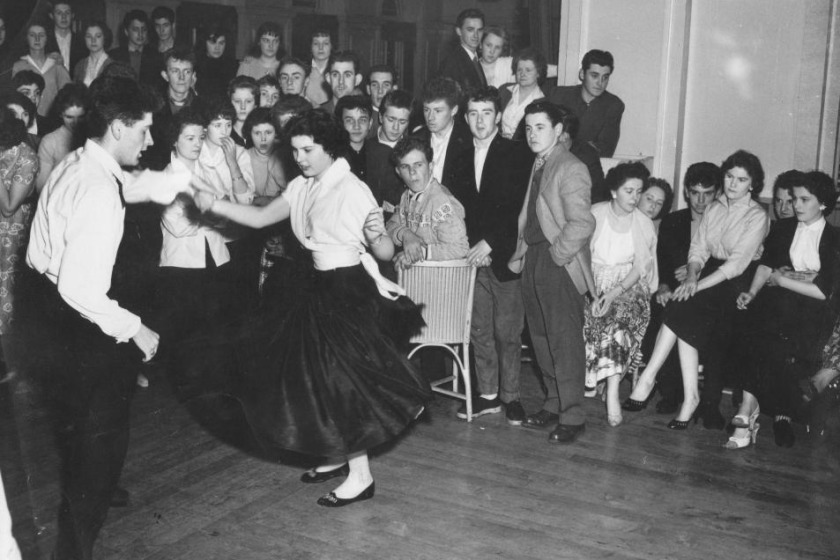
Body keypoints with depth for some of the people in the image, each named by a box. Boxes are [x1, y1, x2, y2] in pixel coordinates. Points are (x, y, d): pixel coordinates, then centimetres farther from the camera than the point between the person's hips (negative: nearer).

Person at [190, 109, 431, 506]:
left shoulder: (352, 190, -16)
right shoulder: (301, 188, 4)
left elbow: (385, 254, -18)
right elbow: (260, 217, 6)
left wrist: (378, 237, -40)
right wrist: (214, 205, -6)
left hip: (350, 291, -8)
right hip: (319, 288, 8)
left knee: (342, 378, -3)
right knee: (316, 375, 15)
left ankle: (360, 475, 11)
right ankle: (338, 456, 34)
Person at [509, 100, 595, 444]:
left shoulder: (571, 169, -13)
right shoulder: (537, 166, 14)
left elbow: (582, 224, -22)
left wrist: (556, 254, -16)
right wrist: (522, 252, 9)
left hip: (560, 266, -9)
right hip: (533, 261, 9)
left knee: (565, 342, -2)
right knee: (541, 339, 15)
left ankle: (572, 417, 8)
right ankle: (553, 405, 28)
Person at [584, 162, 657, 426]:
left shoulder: (644, 223, 4)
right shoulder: (594, 214, 1)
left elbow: (641, 266, -1)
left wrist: (615, 293, -17)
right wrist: (591, 290, -16)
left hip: (628, 285, 0)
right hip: (593, 281, 0)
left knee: (620, 319, -29)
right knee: (588, 318, -27)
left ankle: (612, 392, -29)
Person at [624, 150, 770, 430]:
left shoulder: (757, 216, -5)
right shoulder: (713, 209, 13)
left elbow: (738, 263, -14)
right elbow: (698, 249, 8)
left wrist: (700, 285, -22)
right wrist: (692, 276, -14)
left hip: (736, 283, -5)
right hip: (709, 275, 5)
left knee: (684, 309, -30)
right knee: (688, 319, -27)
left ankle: (648, 379, -24)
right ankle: (691, 397, -27)